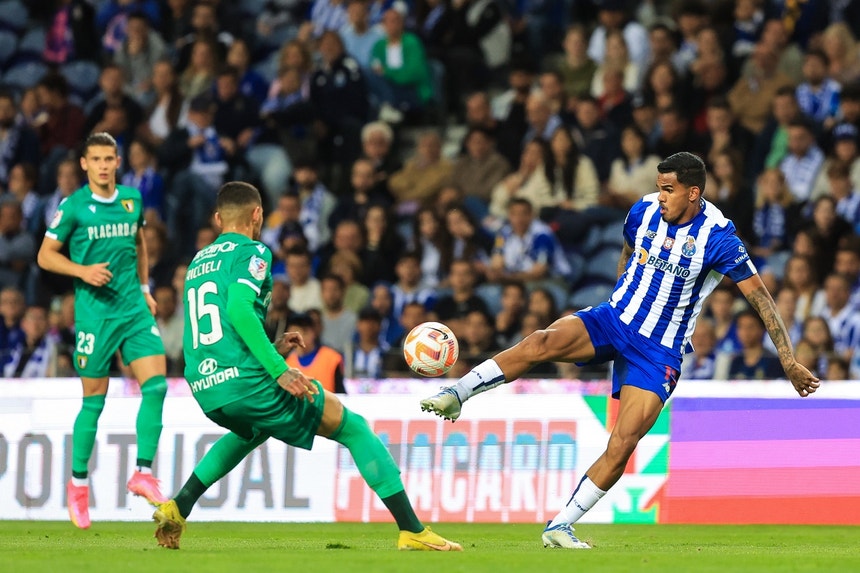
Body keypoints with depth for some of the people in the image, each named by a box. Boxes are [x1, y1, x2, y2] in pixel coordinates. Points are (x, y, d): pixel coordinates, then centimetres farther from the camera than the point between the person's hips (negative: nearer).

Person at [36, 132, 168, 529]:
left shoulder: (133, 200, 7)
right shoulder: (73, 207, -6)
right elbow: (46, 256, -1)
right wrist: (83, 270, -16)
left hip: (134, 310, 4)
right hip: (95, 313, -4)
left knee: (156, 385, -10)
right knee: (94, 401, 0)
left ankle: (143, 473, -1)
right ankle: (78, 483, 16)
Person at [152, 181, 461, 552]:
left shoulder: (196, 263, 21)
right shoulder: (252, 252, -2)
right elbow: (239, 309, -20)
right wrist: (279, 370, -22)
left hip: (204, 390, 8)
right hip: (246, 380, -8)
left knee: (251, 431, 41)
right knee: (354, 428, 4)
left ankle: (178, 508, 25)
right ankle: (412, 531, -2)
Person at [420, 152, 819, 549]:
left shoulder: (719, 238, -16)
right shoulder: (644, 210, -3)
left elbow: (759, 296, -12)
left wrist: (789, 362, -14)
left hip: (659, 351, -3)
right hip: (612, 319, 3)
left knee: (622, 445, -16)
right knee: (542, 342, -28)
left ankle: (560, 526, -6)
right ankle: (454, 396, -28)